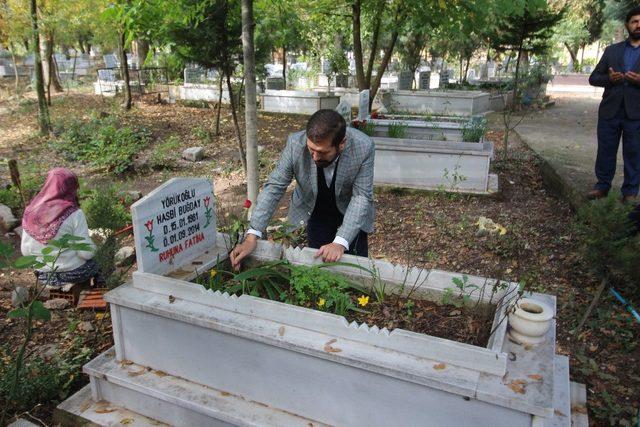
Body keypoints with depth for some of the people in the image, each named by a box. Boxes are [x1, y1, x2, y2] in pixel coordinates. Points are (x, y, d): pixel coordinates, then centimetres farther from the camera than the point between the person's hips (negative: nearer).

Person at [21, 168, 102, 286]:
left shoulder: (30, 212, -7)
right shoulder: (74, 214, -22)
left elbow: (26, 251, -1)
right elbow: (86, 252, -21)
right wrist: (92, 247, 0)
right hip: (74, 274, -4)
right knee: (93, 264, 28)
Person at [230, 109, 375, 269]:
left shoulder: (364, 147, -32)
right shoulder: (295, 144, -30)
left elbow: (361, 196, -27)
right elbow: (274, 187, -24)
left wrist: (340, 243, -38)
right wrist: (252, 236, -31)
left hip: (351, 212, 0)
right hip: (314, 210, 1)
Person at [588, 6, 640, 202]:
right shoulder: (611, 50, 10)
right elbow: (593, 78, 9)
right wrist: (608, 78, -12)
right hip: (609, 111, 2)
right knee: (605, 151, 9)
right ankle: (602, 186, 22)